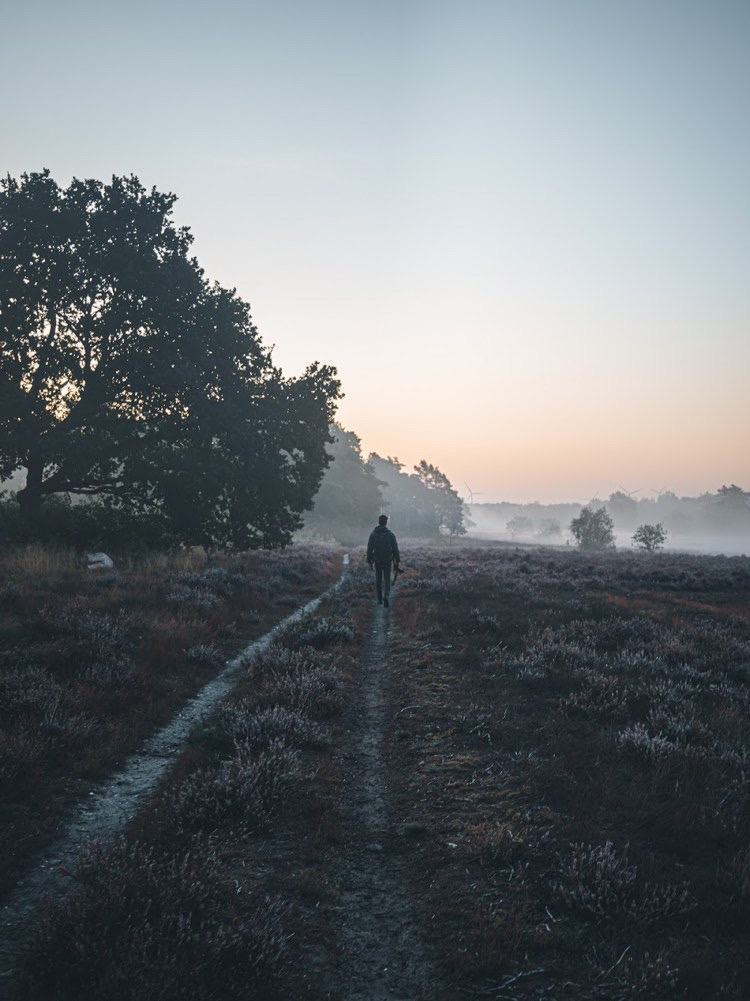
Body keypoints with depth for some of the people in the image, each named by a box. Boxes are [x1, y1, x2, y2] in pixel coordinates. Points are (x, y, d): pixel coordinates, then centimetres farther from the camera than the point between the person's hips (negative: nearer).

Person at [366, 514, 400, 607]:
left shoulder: (373, 534, -2)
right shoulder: (390, 534, -5)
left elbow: (369, 548, -3)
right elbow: (395, 548, -5)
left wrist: (369, 561, 3)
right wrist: (397, 561, 2)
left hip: (377, 560, 1)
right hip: (387, 560, -1)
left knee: (378, 579, 14)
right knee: (387, 579, 4)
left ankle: (380, 599, 19)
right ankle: (385, 596, -19)